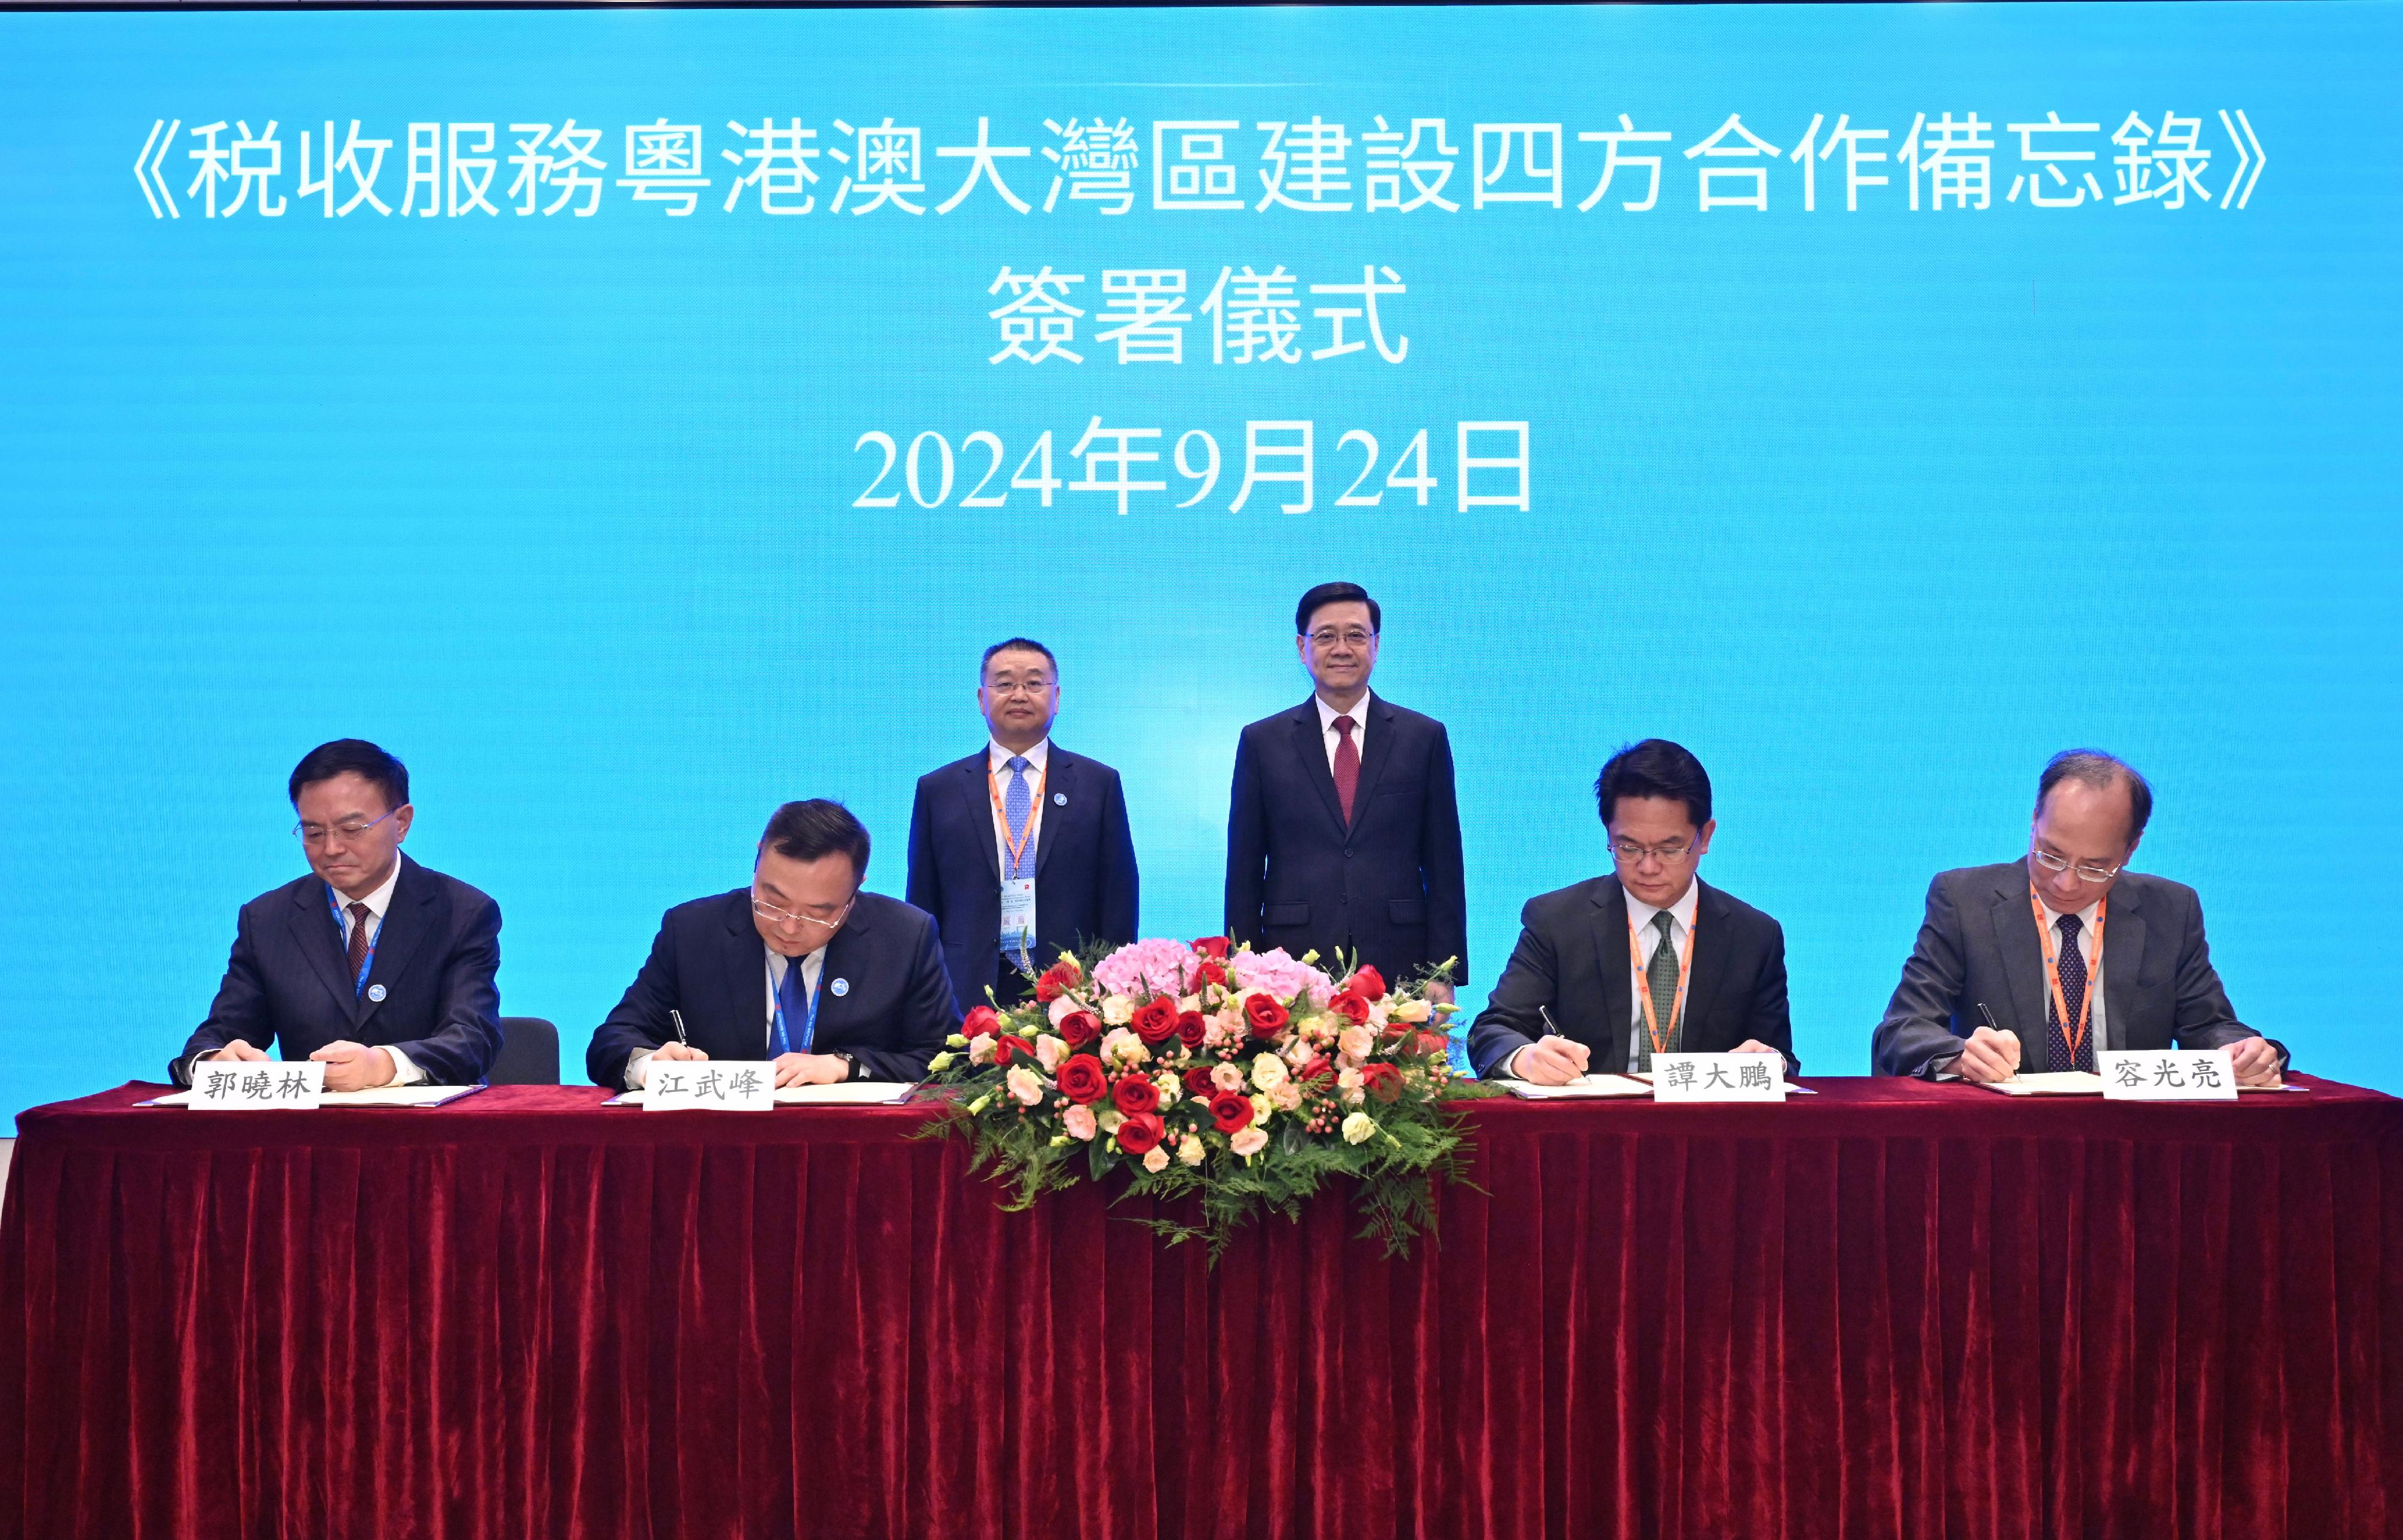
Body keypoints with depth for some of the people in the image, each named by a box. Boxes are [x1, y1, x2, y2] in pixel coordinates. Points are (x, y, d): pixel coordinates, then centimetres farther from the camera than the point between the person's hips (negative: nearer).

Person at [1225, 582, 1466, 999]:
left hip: (1399, 966, 0)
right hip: (1293, 972, 0)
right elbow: (1244, 874, 7)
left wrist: (1445, 973, 0)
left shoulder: (1424, 738, 8)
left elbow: (1444, 869, 6)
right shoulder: (1262, 742, 8)